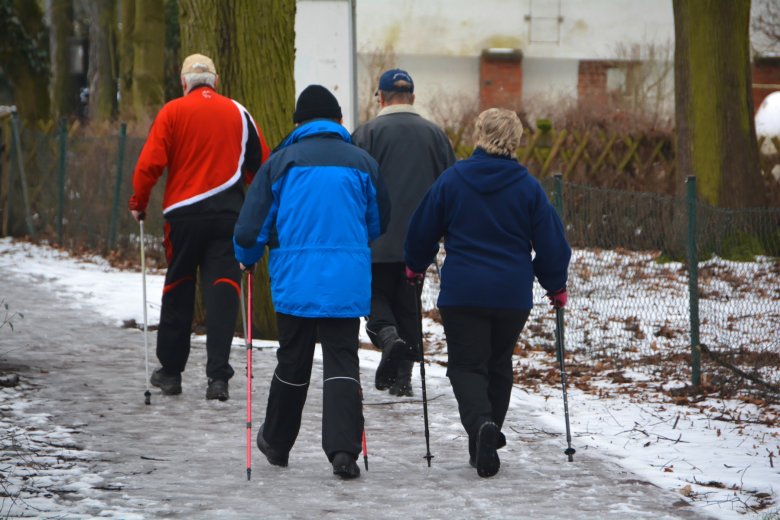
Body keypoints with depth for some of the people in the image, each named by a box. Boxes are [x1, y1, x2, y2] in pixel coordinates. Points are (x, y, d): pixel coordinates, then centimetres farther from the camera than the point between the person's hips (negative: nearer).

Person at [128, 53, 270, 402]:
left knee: (178, 289, 12)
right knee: (222, 289, -2)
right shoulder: (238, 113, 7)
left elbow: (150, 164, -7)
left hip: (184, 215, -1)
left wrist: (139, 203, 7)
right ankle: (218, 376, -12)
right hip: (228, 215, 1)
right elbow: (263, 164, 11)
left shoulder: (173, 112, -1)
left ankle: (171, 370, 22)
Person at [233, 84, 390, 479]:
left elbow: (251, 226, 1)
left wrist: (247, 258, 23)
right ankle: (344, 450, -14)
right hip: (348, 284, 0)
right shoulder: (362, 162, 4)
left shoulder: (281, 162, 0)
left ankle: (277, 443, 29)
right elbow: (378, 224, 18)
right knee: (342, 364, 1)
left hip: (295, 282, 0)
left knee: (292, 363, 13)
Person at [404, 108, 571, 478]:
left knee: (466, 366, 2)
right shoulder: (528, 187, -3)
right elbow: (550, 241, 1)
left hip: (461, 294, -1)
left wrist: (415, 266, 26)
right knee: (498, 365, 18)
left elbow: (423, 230, 6)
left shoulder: (451, 180, -3)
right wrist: (556, 286, 17)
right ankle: (486, 442, 22)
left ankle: (481, 424, -26)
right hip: (513, 295, 2)